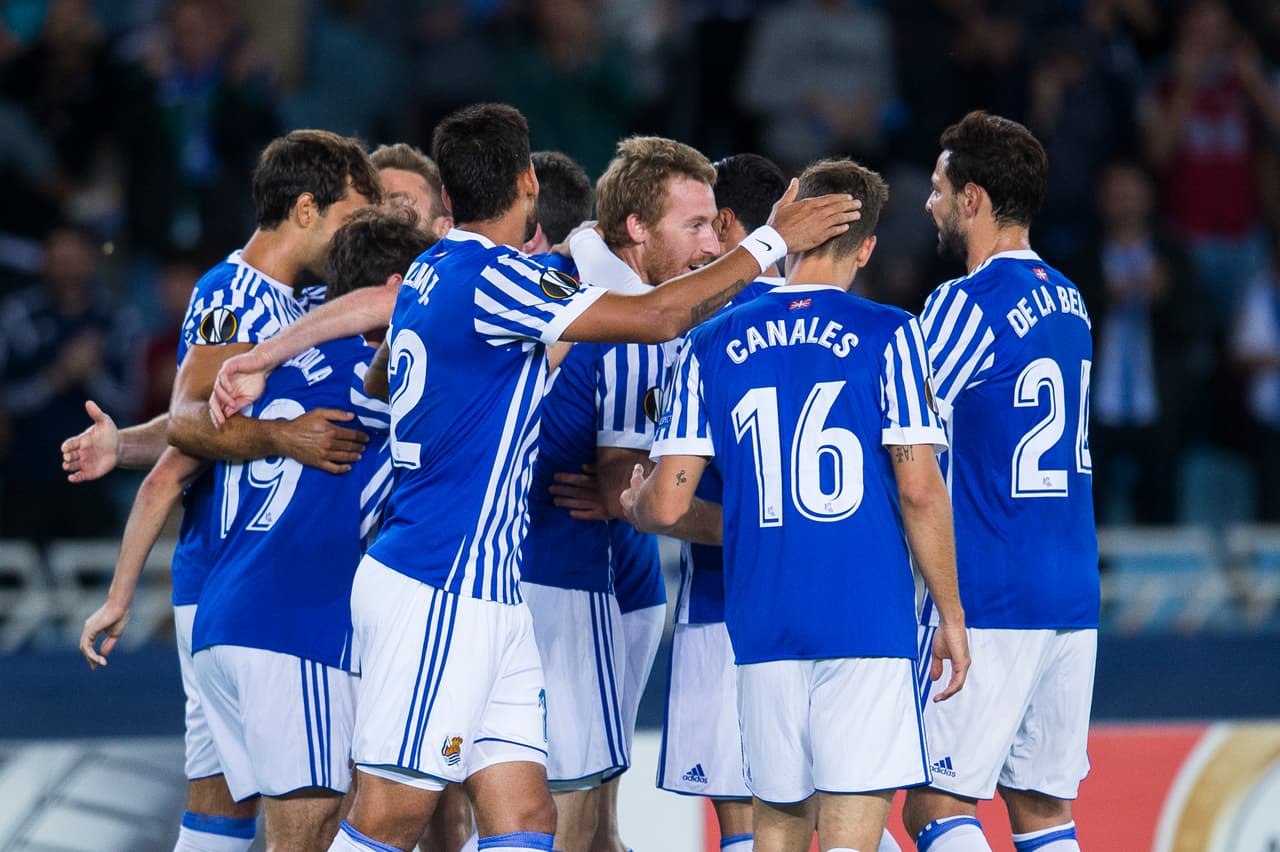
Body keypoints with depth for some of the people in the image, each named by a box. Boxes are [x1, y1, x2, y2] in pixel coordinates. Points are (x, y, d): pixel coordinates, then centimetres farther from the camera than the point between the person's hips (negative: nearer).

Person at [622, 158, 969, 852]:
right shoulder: (888, 336, -1)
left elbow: (665, 506, 3)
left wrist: (630, 502, 27)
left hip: (761, 627, 3)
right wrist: (951, 615, 3)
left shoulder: (710, 346, 6)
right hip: (869, 619, -3)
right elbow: (919, 488, -6)